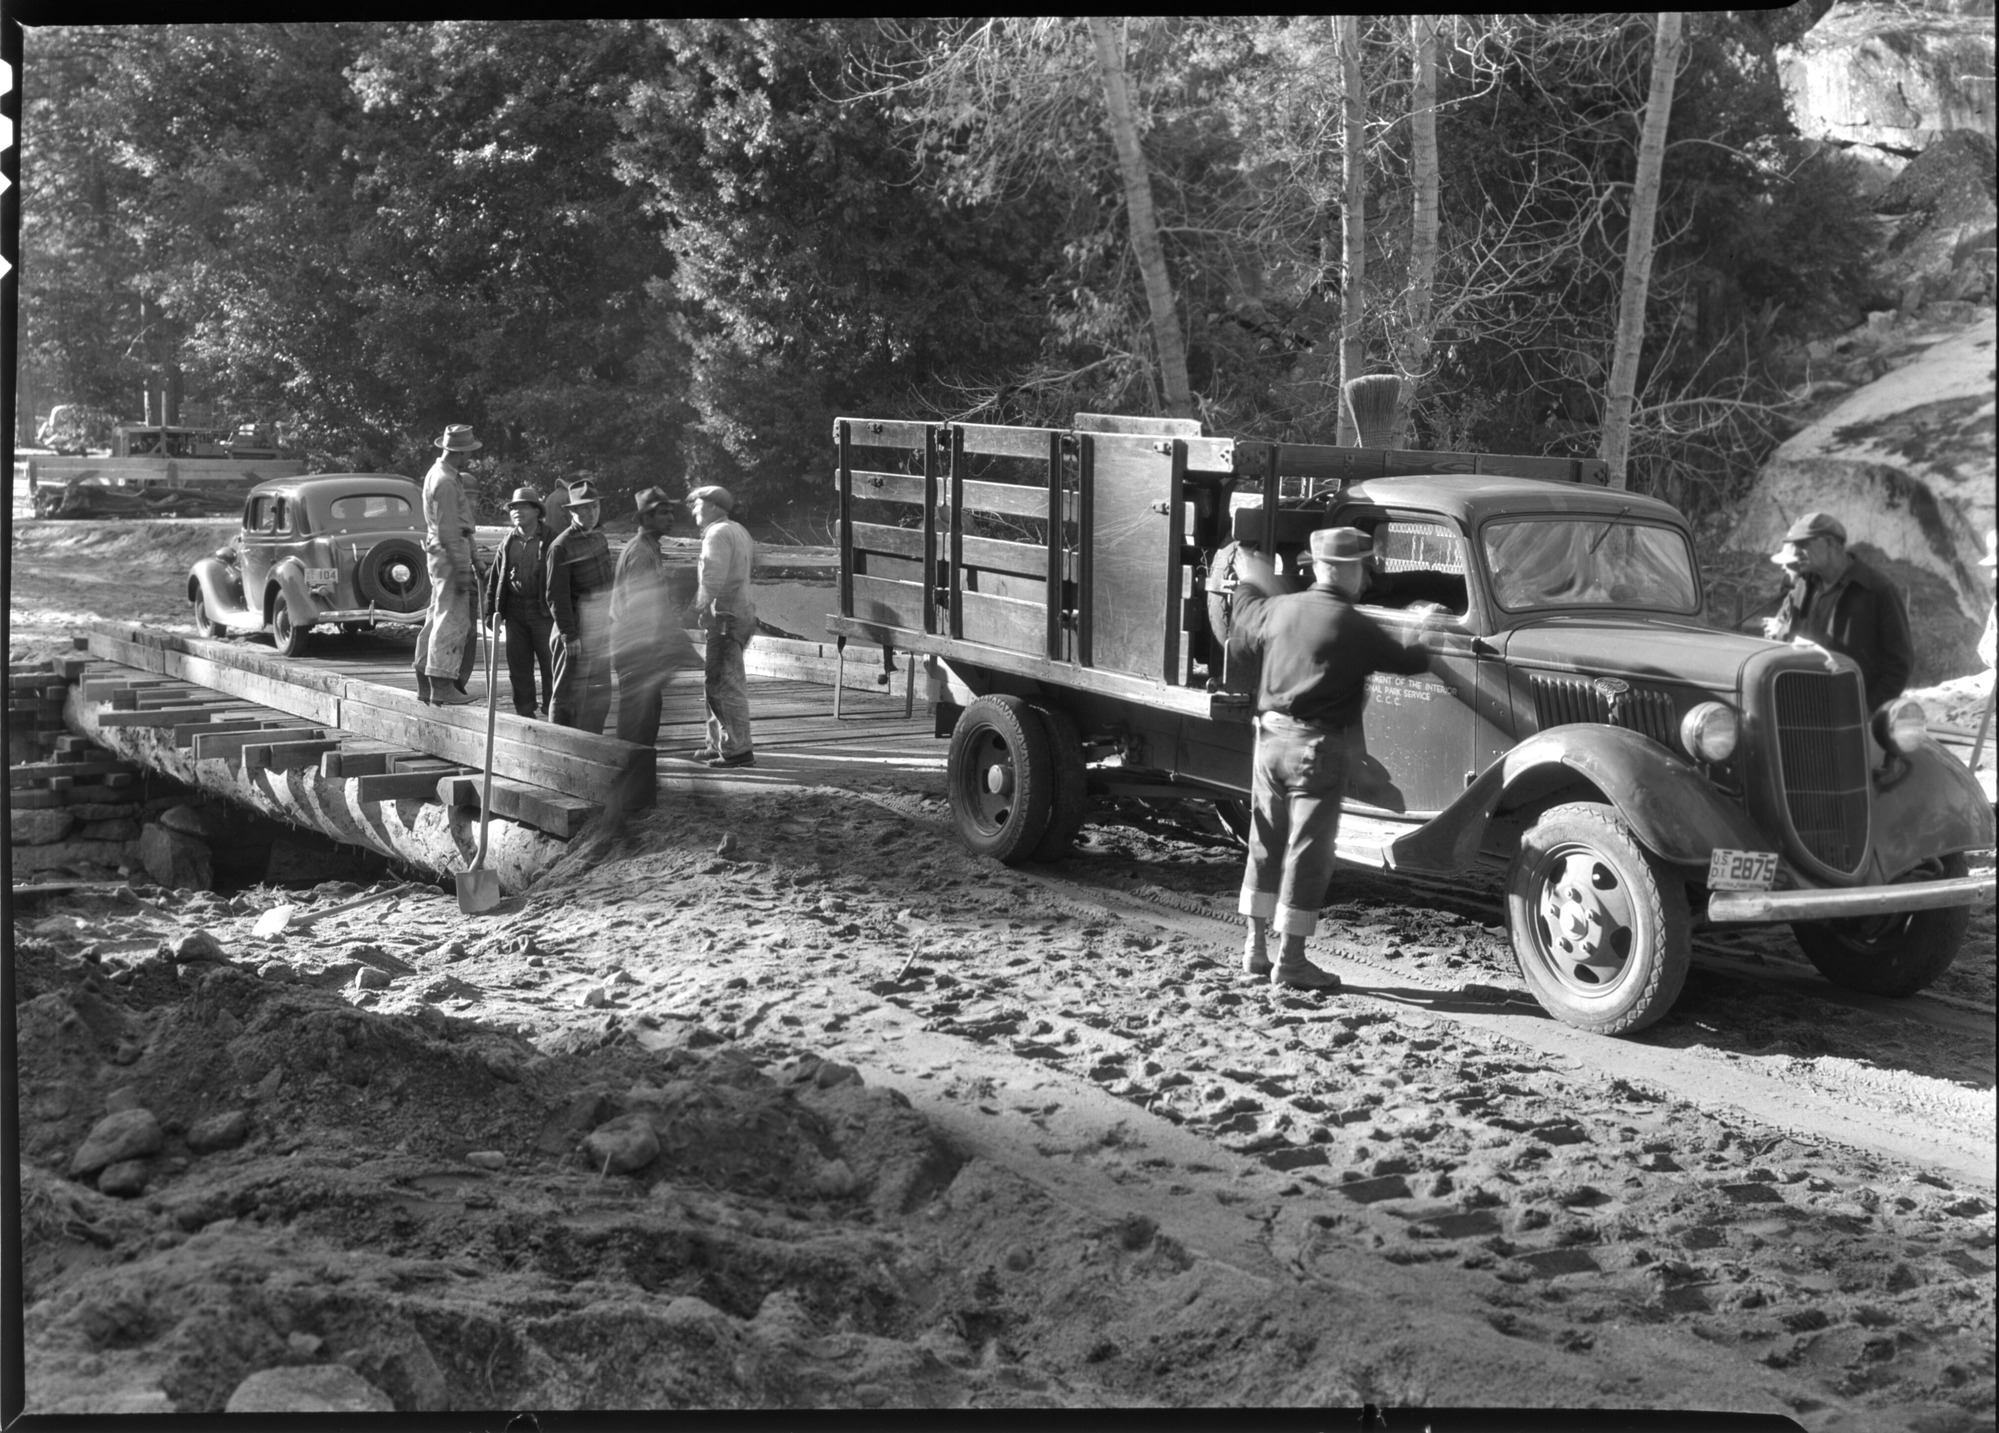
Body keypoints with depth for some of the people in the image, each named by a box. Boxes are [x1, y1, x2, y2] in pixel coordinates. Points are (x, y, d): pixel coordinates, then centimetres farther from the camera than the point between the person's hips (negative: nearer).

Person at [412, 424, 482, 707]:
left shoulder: (436, 473, 14)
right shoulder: (445, 482, -18)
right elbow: (448, 531, -21)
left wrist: (469, 559, 26)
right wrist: (462, 568, -20)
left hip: (441, 552, 11)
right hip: (450, 554, -11)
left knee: (437, 617, 14)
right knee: (452, 619, -8)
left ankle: (425, 682, 18)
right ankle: (441, 686, -8)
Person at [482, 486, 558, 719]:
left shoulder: (551, 540, -4)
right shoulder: (508, 543, 10)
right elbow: (496, 578, 13)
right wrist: (493, 611, 7)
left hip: (543, 610, -5)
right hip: (515, 611, 5)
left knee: (550, 663, 0)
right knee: (518, 665, 7)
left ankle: (552, 711, 9)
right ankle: (525, 712, 16)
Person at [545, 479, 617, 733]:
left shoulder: (599, 538, 12)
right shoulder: (561, 546, -12)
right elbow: (557, 595, -15)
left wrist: (613, 622, 16)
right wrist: (568, 634, -19)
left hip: (603, 626, 8)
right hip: (578, 625, -8)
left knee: (600, 693, 14)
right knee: (570, 693, -1)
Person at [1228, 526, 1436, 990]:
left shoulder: (1278, 608, 4)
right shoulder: (1353, 626, -12)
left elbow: (1240, 638, 23)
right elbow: (1408, 663, -3)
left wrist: (1250, 587, 41)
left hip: (1270, 737, 6)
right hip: (1317, 746, -6)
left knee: (1266, 845, 14)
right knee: (1308, 851, 0)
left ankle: (1257, 948, 20)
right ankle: (1291, 961, 3)